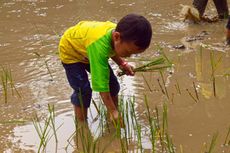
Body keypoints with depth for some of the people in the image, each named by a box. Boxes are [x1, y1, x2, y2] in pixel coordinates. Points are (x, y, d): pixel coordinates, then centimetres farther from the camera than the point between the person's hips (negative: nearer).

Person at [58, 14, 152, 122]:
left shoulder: (118, 31, -26)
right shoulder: (99, 45, -49)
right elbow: (102, 85, -46)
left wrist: (122, 63, -12)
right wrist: (113, 111, -43)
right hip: (71, 51, -7)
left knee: (113, 85, 3)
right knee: (83, 91, -17)